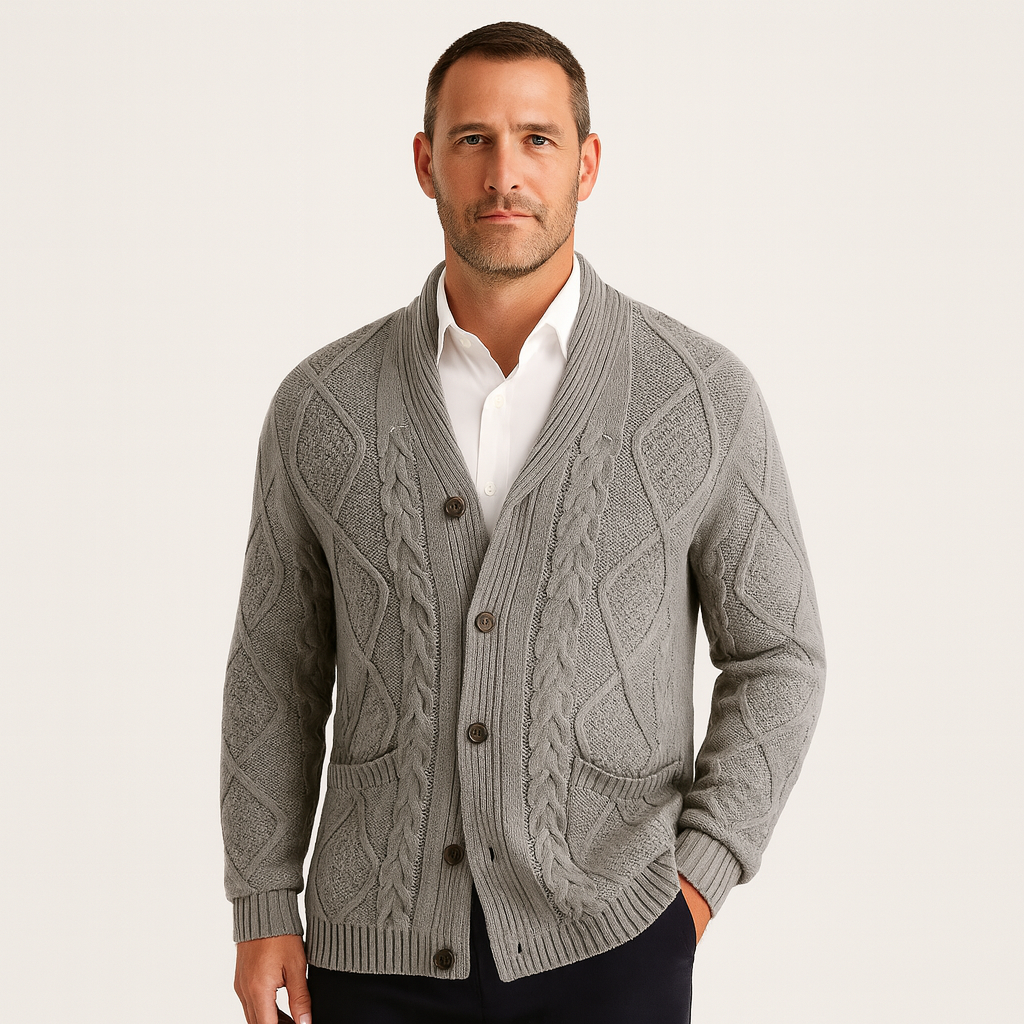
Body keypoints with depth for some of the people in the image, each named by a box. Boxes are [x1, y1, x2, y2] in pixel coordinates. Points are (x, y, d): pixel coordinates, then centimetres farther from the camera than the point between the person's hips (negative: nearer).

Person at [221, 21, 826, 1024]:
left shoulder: (704, 396, -5)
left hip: (606, 942, -1)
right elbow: (277, 666, 7)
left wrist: (699, 876, -7)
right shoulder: (322, 406, 0)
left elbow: (774, 657, 2)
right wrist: (263, 911, 4)